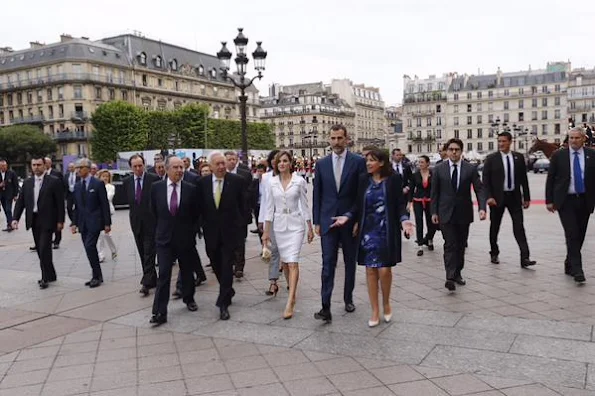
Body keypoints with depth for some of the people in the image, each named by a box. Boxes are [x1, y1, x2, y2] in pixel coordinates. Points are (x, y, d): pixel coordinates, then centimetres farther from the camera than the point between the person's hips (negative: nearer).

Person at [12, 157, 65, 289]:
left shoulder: (54, 182, -5)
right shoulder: (27, 183, 9)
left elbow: (60, 202, -6)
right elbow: (20, 202, 9)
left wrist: (60, 221, -9)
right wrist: (15, 218, -2)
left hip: (47, 221, -5)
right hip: (34, 220, 5)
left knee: (44, 249, -8)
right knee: (41, 250, 11)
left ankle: (45, 278, 4)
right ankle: (50, 275, 22)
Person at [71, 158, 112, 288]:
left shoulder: (98, 184, -6)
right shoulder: (77, 186, 11)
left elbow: (105, 204, -7)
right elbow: (76, 206, 15)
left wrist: (107, 223, -10)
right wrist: (74, 223, 8)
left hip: (94, 222, -6)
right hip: (83, 223, 6)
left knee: (89, 247, -15)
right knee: (90, 249, 7)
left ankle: (97, 276, -2)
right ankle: (97, 276, 16)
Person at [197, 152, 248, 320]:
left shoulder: (237, 181, -5)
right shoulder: (203, 183, 1)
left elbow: (243, 206, -1)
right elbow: (200, 207, 8)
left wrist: (242, 228, -2)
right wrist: (204, 226, 4)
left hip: (230, 231, -3)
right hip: (211, 233, 3)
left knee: (226, 266, -5)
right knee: (216, 265, 14)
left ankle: (223, 303, 2)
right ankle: (228, 292, 37)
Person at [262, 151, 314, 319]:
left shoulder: (299, 181, -4)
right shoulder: (272, 183, 3)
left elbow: (304, 205, 0)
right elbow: (270, 207, 6)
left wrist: (310, 228, 1)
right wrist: (266, 231, 5)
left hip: (295, 224, -3)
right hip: (279, 225, 4)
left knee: (292, 261, -12)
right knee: (284, 261, 12)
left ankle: (290, 303, -14)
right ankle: (292, 291, 35)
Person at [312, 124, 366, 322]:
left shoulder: (358, 161, -2)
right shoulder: (321, 163, 5)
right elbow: (317, 194, 8)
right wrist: (317, 221, 4)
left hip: (350, 221, -1)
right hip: (328, 221, 1)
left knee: (350, 262, 12)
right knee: (328, 264, -4)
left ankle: (348, 299, 28)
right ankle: (326, 307, -5)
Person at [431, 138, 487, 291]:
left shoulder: (471, 169, 0)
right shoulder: (439, 169, 0)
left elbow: (479, 189, -3)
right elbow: (434, 192, 3)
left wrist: (482, 207, -18)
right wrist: (434, 212, -1)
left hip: (464, 214, 2)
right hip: (446, 214, -2)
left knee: (461, 245, 12)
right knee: (450, 245, -9)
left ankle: (457, 273, 26)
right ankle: (450, 277, -14)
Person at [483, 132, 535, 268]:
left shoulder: (519, 157, 4)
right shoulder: (491, 158, -3)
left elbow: (524, 178, 7)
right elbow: (486, 180, -5)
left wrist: (526, 197, 4)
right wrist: (489, 197, -15)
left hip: (514, 196, 1)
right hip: (497, 197, -1)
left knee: (519, 227, -6)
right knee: (494, 226, 10)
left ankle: (525, 258, -7)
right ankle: (494, 254, 27)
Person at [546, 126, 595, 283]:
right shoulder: (558, 155, 0)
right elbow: (550, 179, 2)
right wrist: (549, 200, -2)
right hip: (565, 201, -2)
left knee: (580, 236, 9)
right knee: (572, 235, -10)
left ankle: (569, 265, 24)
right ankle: (577, 269, -9)